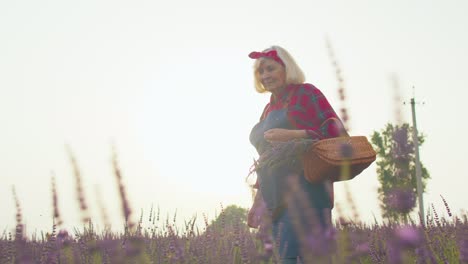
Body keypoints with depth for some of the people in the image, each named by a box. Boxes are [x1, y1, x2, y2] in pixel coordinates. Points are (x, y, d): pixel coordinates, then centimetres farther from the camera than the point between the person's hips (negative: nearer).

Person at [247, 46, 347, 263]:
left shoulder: (305, 92, 4)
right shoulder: (269, 109, 25)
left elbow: (335, 131, -6)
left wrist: (292, 135, -17)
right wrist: (258, 200, 22)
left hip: (306, 191, -7)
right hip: (278, 202, 7)